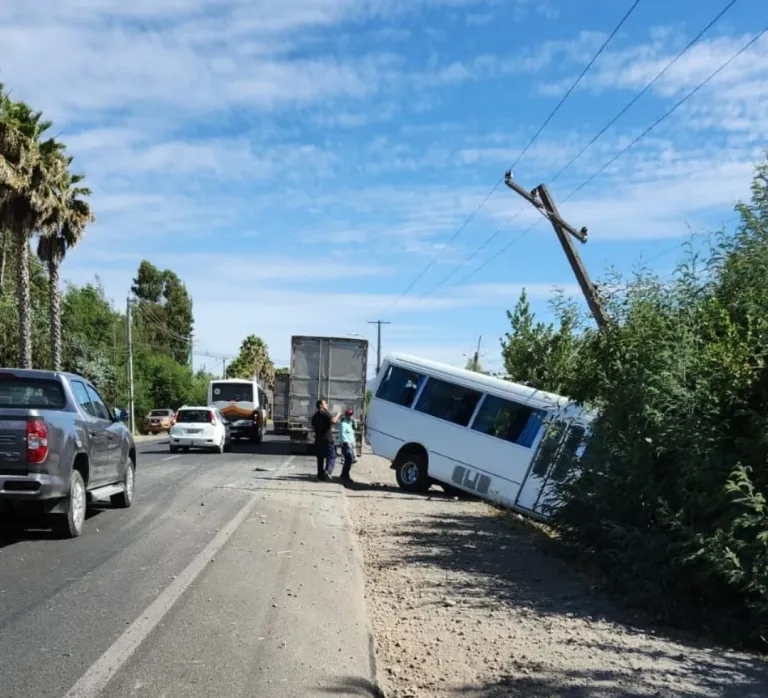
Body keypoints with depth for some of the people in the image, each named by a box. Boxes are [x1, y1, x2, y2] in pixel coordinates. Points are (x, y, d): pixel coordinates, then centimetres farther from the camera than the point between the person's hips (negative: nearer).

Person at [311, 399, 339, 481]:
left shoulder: (315, 415, 16)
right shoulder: (325, 413, -8)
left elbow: (313, 426, 25)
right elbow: (333, 421, -23)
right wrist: (337, 415, -7)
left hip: (318, 439, 7)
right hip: (328, 439, -7)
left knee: (320, 458, 12)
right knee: (331, 456, -6)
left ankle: (321, 474, 12)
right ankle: (328, 470, -25)